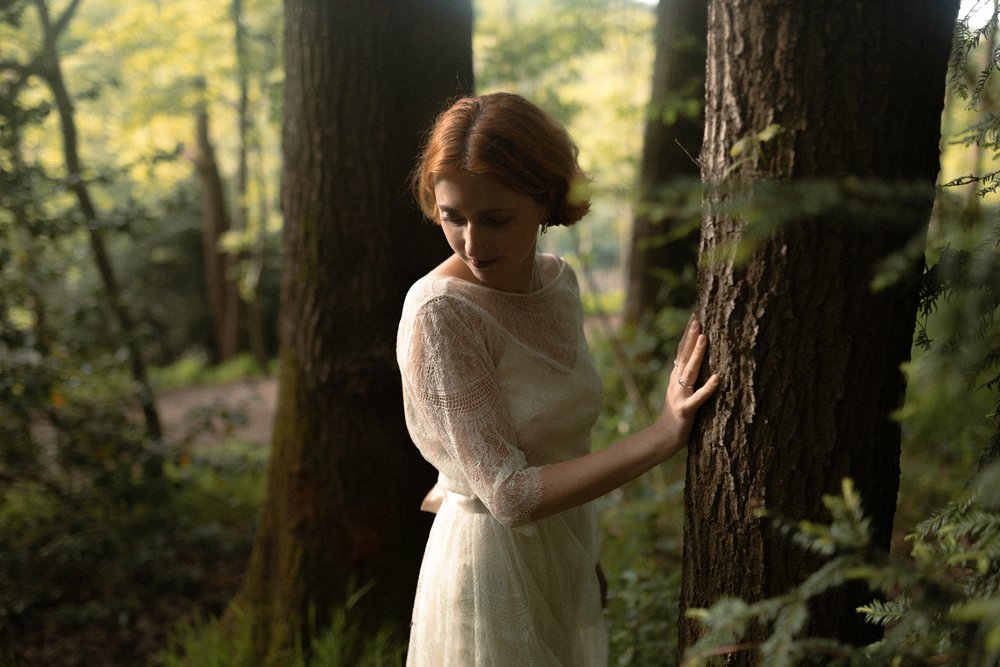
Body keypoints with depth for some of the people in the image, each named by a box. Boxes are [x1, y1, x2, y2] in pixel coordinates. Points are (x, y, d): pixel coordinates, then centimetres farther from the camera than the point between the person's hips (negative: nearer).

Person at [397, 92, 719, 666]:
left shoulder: (560, 280, -3)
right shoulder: (439, 312, -23)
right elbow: (508, 494, -25)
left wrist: (587, 555, 16)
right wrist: (663, 437, -28)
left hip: (568, 559, 6)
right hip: (495, 568, -6)